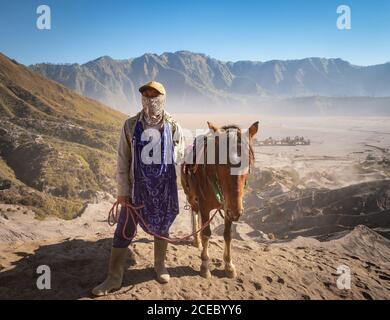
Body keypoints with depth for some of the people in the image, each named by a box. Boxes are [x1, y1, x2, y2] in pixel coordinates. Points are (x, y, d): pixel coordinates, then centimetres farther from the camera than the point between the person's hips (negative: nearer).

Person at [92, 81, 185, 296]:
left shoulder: (173, 126, -4)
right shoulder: (131, 125, -5)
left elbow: (180, 154, 7)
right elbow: (123, 160, -3)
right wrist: (123, 190, -5)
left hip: (164, 187, 1)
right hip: (136, 187, 0)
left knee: (161, 227, 17)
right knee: (124, 231, 5)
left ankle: (160, 266, 40)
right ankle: (114, 278, 21)